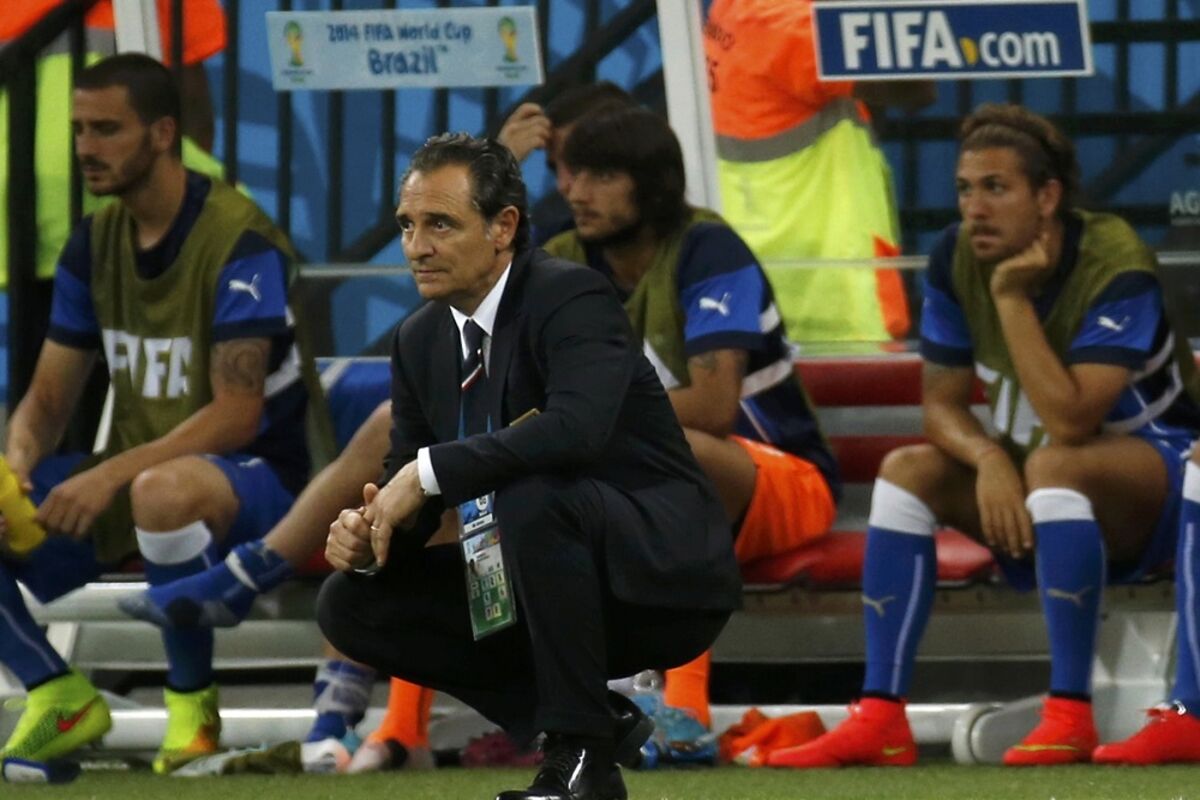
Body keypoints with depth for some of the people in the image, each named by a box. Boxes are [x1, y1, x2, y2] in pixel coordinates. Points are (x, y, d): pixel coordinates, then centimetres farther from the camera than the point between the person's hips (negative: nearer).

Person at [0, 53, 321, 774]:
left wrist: (111, 476, -31)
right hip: (130, 476, 7)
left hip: (254, 478, -7)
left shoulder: (240, 243, -16)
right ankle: (62, 699, 1)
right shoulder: (95, 243, 6)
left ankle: (193, 706, -21)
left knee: (163, 491, -43)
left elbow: (236, 416, -22)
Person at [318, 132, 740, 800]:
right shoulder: (421, 341, 6)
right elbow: (408, 482, 9)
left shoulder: (572, 298, -17)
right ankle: (599, 720, 1)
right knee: (351, 604, -2)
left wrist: (430, 471, -33)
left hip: (665, 575, -8)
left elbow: (577, 429, -36)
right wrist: (368, 534, -15)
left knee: (531, 494, -36)